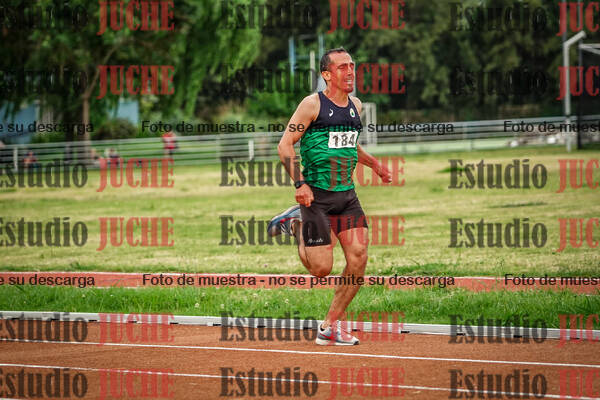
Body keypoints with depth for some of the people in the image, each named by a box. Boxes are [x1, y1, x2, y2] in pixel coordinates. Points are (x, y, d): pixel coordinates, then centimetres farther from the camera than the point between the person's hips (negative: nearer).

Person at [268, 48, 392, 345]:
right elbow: (285, 145, -9)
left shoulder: (356, 106, 13)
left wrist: (374, 164, 19)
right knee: (321, 269, -7)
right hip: (316, 195, -6)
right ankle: (296, 224, 23)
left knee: (358, 258, -8)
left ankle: (330, 326, 5)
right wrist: (300, 183, -18)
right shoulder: (313, 104, -8)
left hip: (347, 195, 6)